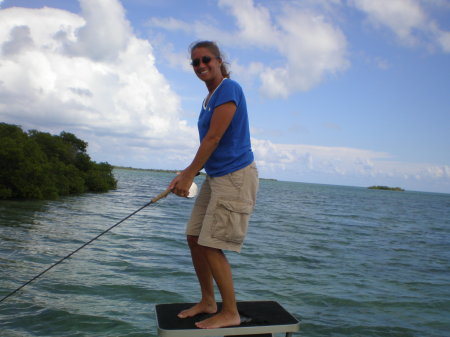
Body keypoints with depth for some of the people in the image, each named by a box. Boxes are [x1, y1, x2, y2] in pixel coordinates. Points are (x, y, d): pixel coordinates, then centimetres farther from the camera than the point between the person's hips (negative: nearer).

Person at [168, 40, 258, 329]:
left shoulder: (228, 89, -13)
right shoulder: (209, 97, 16)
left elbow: (214, 138, -18)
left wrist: (189, 175, -13)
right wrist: (186, 174, 10)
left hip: (235, 176, -10)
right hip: (215, 176, 10)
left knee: (211, 246, -8)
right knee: (194, 238, 11)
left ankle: (231, 313, 8)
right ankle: (208, 302, 26)